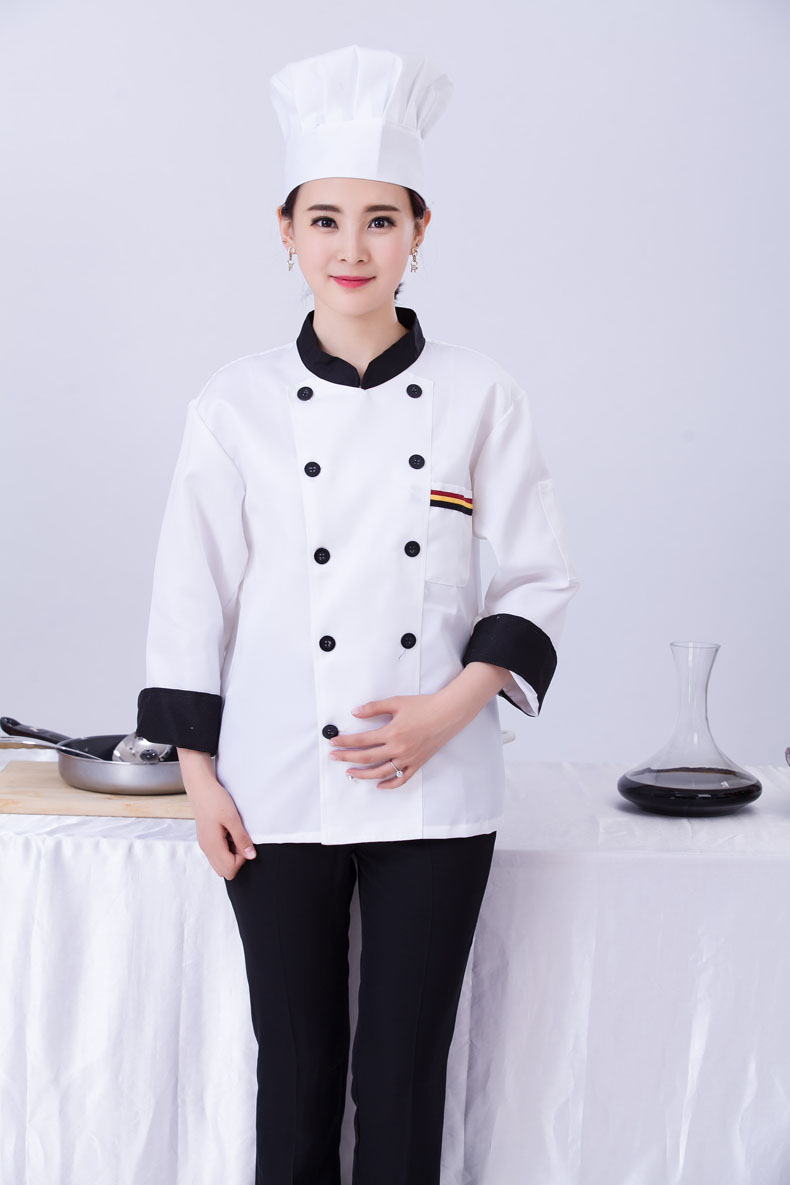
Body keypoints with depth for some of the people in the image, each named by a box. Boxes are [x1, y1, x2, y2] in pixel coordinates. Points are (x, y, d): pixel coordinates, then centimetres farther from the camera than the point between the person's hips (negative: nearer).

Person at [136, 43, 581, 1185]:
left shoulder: (479, 394, -1)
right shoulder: (240, 400, 0)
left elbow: (543, 575, 3)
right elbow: (193, 590, 3)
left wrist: (455, 705, -10)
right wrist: (197, 770, 1)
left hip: (436, 788, 0)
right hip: (278, 788, 1)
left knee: (406, 1069, 8)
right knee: (296, 1061, 10)